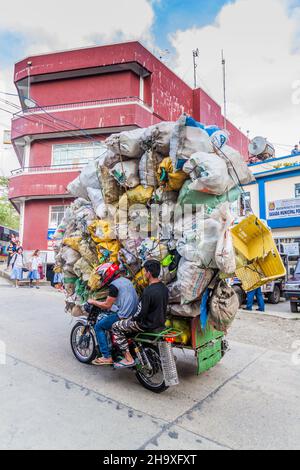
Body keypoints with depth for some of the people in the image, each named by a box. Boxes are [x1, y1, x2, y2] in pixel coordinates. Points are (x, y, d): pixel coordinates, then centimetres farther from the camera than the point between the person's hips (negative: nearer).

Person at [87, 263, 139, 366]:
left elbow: (107, 305, -12)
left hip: (123, 316, -9)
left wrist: (93, 302, 2)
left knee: (98, 327, 4)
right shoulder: (126, 280, 16)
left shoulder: (114, 285, -12)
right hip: (134, 314, 9)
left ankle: (107, 357, 0)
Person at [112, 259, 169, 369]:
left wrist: (132, 318, -1)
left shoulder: (148, 291, -26)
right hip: (161, 322, 9)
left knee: (116, 327, 2)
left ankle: (128, 359, 1)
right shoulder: (164, 287, 0)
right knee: (132, 322, 32)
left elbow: (142, 312, -23)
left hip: (149, 325, -9)